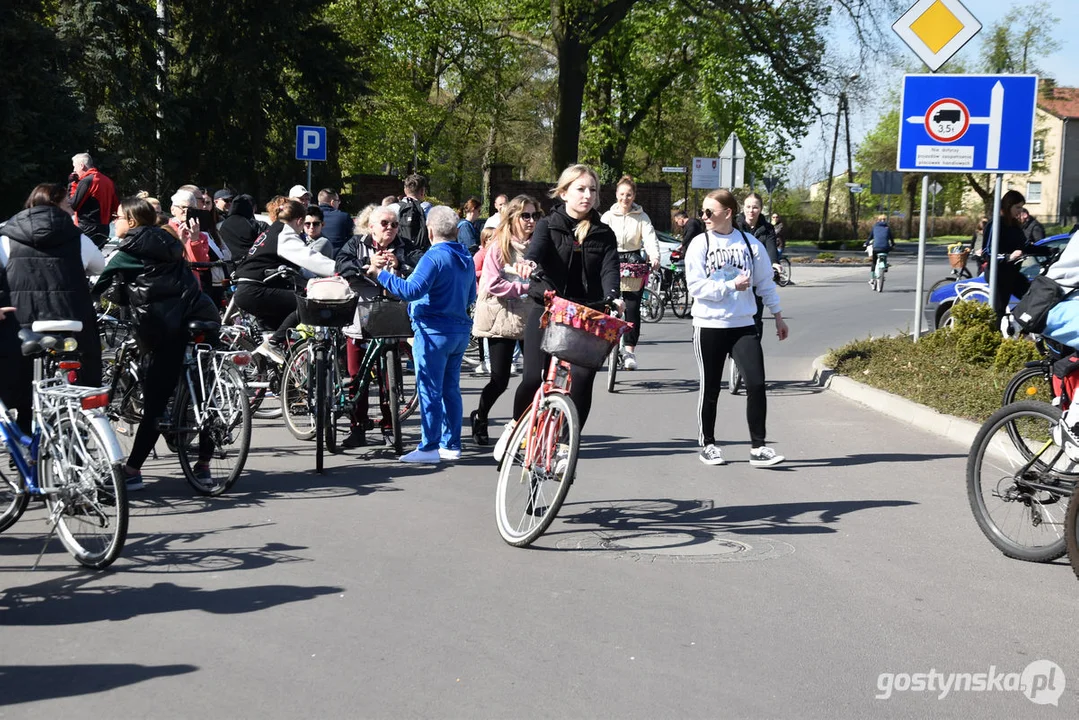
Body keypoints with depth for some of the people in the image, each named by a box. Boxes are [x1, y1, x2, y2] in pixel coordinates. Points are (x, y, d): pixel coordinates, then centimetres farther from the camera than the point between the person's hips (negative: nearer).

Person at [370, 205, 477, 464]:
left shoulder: (434, 257, -15)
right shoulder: (466, 258, 10)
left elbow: (412, 290, -25)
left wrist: (381, 273, -20)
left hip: (434, 331, -8)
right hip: (459, 330, 8)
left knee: (430, 390, -4)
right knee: (450, 389, 14)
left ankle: (429, 448, -2)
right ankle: (451, 445, 17)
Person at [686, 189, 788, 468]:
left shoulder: (750, 243, 3)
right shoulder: (700, 244, -2)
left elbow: (765, 282, 12)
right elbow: (696, 286, -10)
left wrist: (778, 316, 16)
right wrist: (731, 286, -14)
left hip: (744, 326, 1)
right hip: (709, 326, -1)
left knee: (756, 384, -9)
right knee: (710, 389, 7)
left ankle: (757, 447, -2)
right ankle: (707, 444, 22)